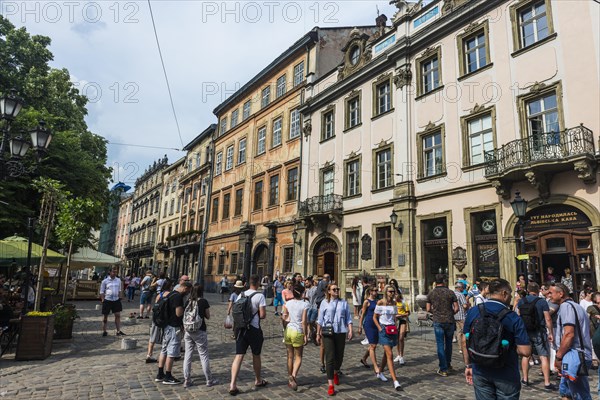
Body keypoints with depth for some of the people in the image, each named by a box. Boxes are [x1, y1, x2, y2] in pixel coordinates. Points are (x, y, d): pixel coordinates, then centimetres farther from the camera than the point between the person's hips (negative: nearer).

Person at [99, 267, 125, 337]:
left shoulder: (118, 280, 7)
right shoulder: (105, 281, -4)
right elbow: (102, 292, -2)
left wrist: (120, 298, 9)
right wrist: (103, 300, -8)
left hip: (116, 300, 3)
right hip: (107, 300, -3)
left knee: (118, 315, 2)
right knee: (105, 316, 7)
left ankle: (118, 331, 8)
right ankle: (104, 331, 20)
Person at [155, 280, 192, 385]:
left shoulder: (170, 294, 12)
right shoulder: (178, 297, -20)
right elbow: (179, 313, -24)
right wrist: (185, 308, -6)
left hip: (166, 326, 10)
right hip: (174, 327, -10)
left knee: (164, 350, 16)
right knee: (171, 352, -1)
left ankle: (160, 374, 25)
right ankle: (168, 377, 7)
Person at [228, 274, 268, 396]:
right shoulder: (260, 296, -12)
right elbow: (263, 315, -15)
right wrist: (257, 315, 6)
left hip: (241, 328, 4)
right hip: (254, 329, -4)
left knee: (239, 356, 2)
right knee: (256, 355, 14)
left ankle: (232, 385, -8)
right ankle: (258, 380, 32)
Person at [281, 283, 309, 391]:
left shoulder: (287, 303, -1)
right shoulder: (304, 304, -11)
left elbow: (284, 317, -2)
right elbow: (304, 321, -13)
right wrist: (305, 335, -7)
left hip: (288, 330, 4)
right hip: (298, 332, -4)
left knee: (290, 356, 16)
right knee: (298, 357, 9)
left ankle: (290, 379, 24)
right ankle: (294, 375, -13)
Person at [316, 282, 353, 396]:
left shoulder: (343, 303, 7)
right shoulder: (324, 302, 2)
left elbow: (348, 318, 7)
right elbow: (320, 319, 6)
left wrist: (350, 330, -4)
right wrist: (318, 333, 8)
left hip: (341, 332, 2)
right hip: (328, 332, -2)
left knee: (339, 356, 13)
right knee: (330, 357, -6)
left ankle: (336, 373, 45)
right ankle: (331, 385, 1)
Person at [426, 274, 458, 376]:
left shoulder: (431, 294, -1)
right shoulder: (450, 292, -4)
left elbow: (428, 309, 1)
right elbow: (456, 308, -4)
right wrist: (450, 314, 13)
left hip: (438, 322, -1)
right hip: (449, 321, 1)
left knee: (440, 345, 3)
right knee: (448, 343, 18)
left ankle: (443, 369, 4)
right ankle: (448, 363, 32)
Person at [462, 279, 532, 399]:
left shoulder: (473, 312, -5)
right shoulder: (513, 318, -17)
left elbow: (465, 341, 2)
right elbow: (525, 352, -19)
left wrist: (468, 365, 12)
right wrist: (512, 346, 2)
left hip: (480, 372, 3)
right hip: (506, 375, -3)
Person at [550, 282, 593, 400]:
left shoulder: (566, 306, -12)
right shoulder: (575, 306, 20)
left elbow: (569, 334, -21)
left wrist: (558, 357, -15)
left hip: (573, 356, -10)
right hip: (580, 355, 10)